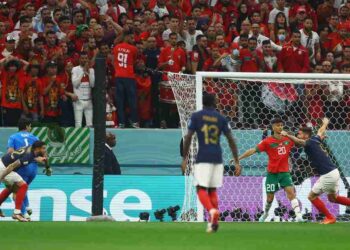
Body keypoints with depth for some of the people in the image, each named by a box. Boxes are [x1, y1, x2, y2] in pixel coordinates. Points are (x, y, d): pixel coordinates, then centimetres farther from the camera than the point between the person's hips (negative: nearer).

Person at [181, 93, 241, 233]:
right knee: (212, 190, 13)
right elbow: (231, 140, 3)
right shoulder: (221, 118, 8)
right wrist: (237, 162, 5)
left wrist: (184, 158, 2)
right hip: (218, 158, 3)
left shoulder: (196, 116, 1)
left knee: (201, 189, -4)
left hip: (203, 158, -3)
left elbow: (188, 137, -4)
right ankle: (214, 222, 6)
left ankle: (212, 211, -32)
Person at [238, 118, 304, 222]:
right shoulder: (267, 141, -7)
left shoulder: (288, 139, 2)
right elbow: (253, 150, -7)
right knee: (270, 197, 8)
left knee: (291, 192, -15)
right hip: (272, 173, -1)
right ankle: (265, 214, 36)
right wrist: (238, 158, -10)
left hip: (284, 172, 1)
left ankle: (299, 216, -21)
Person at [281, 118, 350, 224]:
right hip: (334, 172, 9)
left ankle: (330, 217, 7)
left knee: (312, 196, 5)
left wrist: (287, 135, -47)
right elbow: (321, 131, 32)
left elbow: (298, 141, -38)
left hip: (328, 175, -9)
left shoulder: (310, 143, -15)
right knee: (332, 198, 25)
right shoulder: (316, 139, 9)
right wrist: (325, 123, 52)